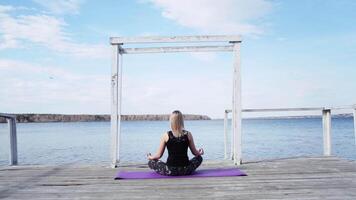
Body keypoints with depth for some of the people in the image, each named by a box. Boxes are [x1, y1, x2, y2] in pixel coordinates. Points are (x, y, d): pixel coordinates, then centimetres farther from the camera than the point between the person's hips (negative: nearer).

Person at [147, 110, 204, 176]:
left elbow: (159, 155, -1)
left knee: (151, 162, 19)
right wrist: (200, 153, 31)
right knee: (199, 158, 29)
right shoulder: (188, 134, -4)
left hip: (170, 171, -1)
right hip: (185, 171, 2)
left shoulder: (166, 135, -8)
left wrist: (150, 157, 21)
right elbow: (195, 153, 8)